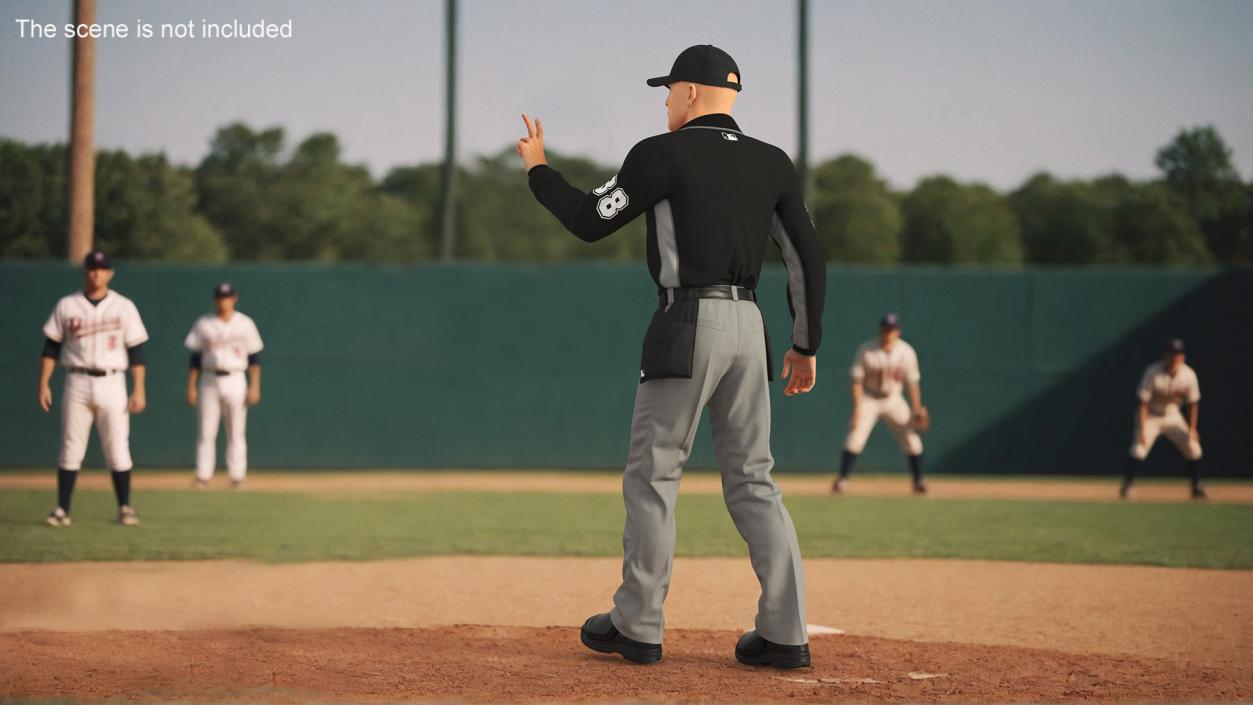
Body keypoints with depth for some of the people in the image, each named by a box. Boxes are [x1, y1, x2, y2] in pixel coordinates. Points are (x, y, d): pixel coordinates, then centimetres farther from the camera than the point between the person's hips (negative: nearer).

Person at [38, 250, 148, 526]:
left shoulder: (124, 307, 4)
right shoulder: (66, 306, 6)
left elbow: (136, 350, 2)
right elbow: (51, 347, 7)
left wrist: (139, 389, -5)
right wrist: (43, 384, -2)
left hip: (112, 383, -1)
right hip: (77, 383, 1)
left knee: (118, 449, -2)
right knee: (71, 449, -1)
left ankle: (125, 508, 7)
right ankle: (62, 509, 2)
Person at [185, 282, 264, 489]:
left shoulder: (245, 323, 4)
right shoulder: (203, 323, 6)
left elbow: (255, 358, 3)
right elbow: (195, 357, 7)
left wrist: (254, 387, -4)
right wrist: (191, 386, 2)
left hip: (235, 381, -1)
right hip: (209, 381, 1)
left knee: (236, 433, -1)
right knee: (205, 433, -2)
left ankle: (237, 477, 3)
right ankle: (202, 477, -1)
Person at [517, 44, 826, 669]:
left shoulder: (663, 155, -6)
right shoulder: (772, 163, 11)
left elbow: (589, 222, -2)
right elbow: (807, 257, 10)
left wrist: (537, 168, 13)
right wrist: (805, 346, 17)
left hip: (687, 325, -6)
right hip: (749, 327, 6)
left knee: (651, 476, 3)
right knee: (753, 481, 8)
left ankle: (637, 627, 7)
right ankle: (785, 634, 3)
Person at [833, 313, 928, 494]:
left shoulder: (906, 352, -12)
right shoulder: (866, 351, -18)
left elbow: (912, 382, -3)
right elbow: (857, 382, -15)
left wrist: (917, 409, -10)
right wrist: (857, 410, -22)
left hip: (893, 400, 2)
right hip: (869, 398, -2)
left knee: (911, 438, -3)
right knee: (855, 437, -16)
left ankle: (919, 481, 11)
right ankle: (842, 479, -9)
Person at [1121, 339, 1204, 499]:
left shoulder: (1189, 375, -16)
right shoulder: (1153, 373, -26)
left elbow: (1193, 403, -3)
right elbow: (1143, 402, -23)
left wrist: (1192, 429, -8)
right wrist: (1142, 430, -28)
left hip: (1173, 416, 3)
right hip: (1150, 416, -3)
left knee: (1193, 448, -5)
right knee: (1139, 448, -22)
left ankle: (1197, 487, 10)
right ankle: (1128, 485, -12)